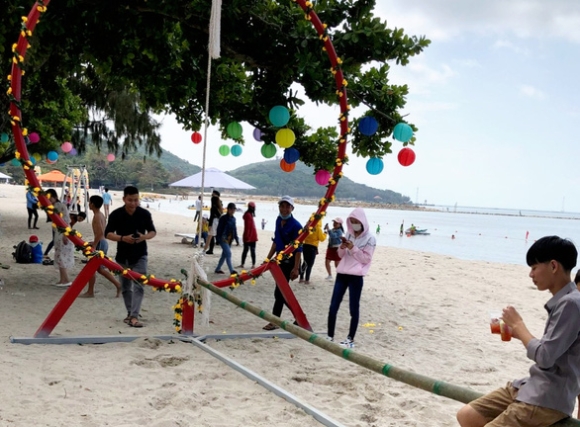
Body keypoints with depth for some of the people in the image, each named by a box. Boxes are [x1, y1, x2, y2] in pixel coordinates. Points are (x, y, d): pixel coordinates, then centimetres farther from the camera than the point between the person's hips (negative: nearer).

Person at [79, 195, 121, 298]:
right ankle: (118, 285, 12)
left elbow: (100, 232, -25)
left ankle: (90, 292, 7)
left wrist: (94, 245, -23)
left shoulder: (97, 216, -16)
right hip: (104, 242, 10)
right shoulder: (101, 215, 14)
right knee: (100, 268, 14)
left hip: (100, 243, -10)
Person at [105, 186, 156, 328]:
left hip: (140, 256, -1)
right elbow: (108, 233, -5)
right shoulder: (116, 214, -8)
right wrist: (122, 238, -23)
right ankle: (130, 313, 29)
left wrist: (144, 237, -19)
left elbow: (153, 231, 4)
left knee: (138, 286, -12)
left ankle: (134, 316, -14)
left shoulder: (145, 213, -6)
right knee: (125, 287, 13)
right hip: (122, 256, 2)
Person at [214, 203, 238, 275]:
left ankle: (217, 269, 23)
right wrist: (218, 239, -12)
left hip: (229, 239, 7)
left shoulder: (233, 218, 10)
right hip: (223, 238, -7)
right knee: (228, 253, -15)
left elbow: (234, 229, 17)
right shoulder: (223, 218, -10)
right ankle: (231, 270, -17)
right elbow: (219, 229, -10)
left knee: (224, 255, 12)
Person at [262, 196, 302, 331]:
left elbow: (298, 249, -18)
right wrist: (268, 259, 16)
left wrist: (296, 268, -22)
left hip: (290, 262, -8)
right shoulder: (278, 220, 8)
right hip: (280, 260, 8)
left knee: (279, 292, -6)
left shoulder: (296, 226, -16)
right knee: (281, 292, 13)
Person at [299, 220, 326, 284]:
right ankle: (307, 280, 1)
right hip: (312, 247, -5)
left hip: (305, 246, 5)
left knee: (305, 263, 17)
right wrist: (325, 233, 8)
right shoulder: (318, 229, -8)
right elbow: (322, 238, -7)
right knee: (310, 264, 2)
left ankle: (301, 279, 21)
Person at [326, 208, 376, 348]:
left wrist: (353, 248, -17)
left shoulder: (370, 239, -5)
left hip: (356, 277, -5)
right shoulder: (349, 235, 11)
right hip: (341, 274, 5)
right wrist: (342, 247, -5)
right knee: (333, 307, 3)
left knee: (353, 309, 2)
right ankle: (330, 337, 11)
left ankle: (350, 339, 10)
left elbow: (366, 259, -8)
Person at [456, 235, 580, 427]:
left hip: (549, 399, -9)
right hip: (532, 387, 9)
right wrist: (519, 333, 5)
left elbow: (544, 357, -21)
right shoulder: (561, 301, 10)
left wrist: (518, 325, -7)